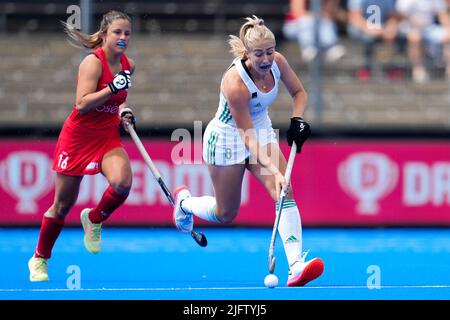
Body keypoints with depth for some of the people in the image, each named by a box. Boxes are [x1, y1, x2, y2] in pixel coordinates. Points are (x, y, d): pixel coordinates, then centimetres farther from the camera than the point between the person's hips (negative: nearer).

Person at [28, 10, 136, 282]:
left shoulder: (128, 65, 2)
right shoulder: (93, 62, -18)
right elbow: (82, 104, -27)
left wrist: (124, 111, 2)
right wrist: (112, 88, -34)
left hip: (108, 137, 4)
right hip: (78, 137, -4)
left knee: (123, 182, -26)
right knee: (63, 204, 5)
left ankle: (94, 220, 5)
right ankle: (39, 259, 25)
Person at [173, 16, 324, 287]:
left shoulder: (278, 62, -16)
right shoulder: (235, 84, -34)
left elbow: (299, 92, 4)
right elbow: (247, 136, -30)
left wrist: (298, 120, -14)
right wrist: (273, 170, -37)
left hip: (263, 131, 5)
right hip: (227, 138, -5)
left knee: (286, 193, -17)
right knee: (225, 214, 9)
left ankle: (296, 265, -25)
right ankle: (184, 201, 43)